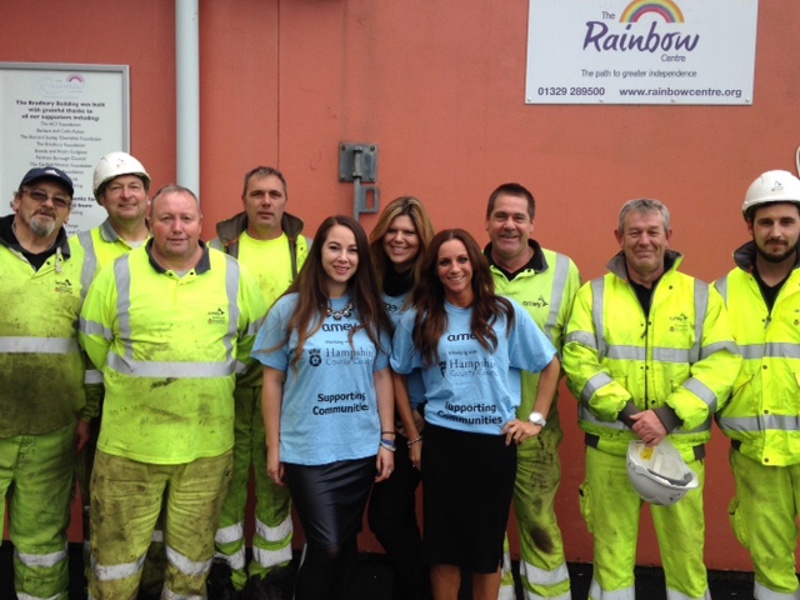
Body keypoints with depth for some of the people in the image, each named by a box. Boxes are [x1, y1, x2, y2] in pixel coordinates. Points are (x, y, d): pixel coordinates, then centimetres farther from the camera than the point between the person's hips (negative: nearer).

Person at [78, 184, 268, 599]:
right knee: (116, 550, 9)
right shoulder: (118, 274, -2)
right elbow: (94, 340, 7)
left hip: (207, 445, 1)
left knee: (193, 553, 16)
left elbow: (254, 337, 13)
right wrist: (129, 386, 12)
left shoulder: (233, 276, 2)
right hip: (128, 442, -1)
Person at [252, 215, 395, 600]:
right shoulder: (290, 308, -4)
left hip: (361, 450, 3)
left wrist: (387, 440, 3)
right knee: (326, 547, -2)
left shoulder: (371, 313, 4)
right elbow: (273, 381, -1)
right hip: (307, 451, -3)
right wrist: (273, 448, -2)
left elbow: (382, 377, 7)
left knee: (346, 543, 14)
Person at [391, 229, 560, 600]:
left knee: (488, 542, 11)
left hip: (496, 441, 0)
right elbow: (399, 374, 12)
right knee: (443, 541, 8)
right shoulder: (418, 319, 1)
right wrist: (414, 434, 7)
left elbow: (550, 365, 7)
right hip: (442, 441, 0)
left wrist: (536, 420, 2)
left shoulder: (506, 313, 0)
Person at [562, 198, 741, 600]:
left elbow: (722, 363, -4)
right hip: (609, 444, 0)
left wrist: (669, 416, -16)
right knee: (611, 547, 11)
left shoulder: (702, 296, 5)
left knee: (685, 548, 10)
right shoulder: (593, 294, 3)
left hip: (680, 445, 1)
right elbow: (577, 360, -6)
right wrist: (627, 412, -18)